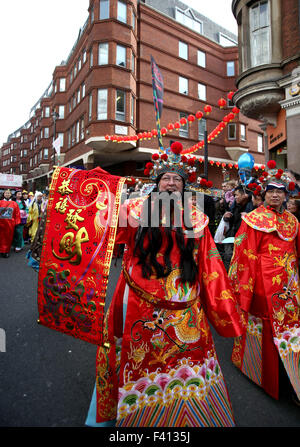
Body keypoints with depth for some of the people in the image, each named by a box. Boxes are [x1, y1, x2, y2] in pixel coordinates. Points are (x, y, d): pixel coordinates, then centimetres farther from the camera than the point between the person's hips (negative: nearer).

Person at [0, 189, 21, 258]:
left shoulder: (14, 203, 6)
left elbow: (17, 214, 5)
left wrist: (17, 222, 1)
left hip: (10, 223, 1)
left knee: (8, 238, 7)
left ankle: (6, 251, 17)